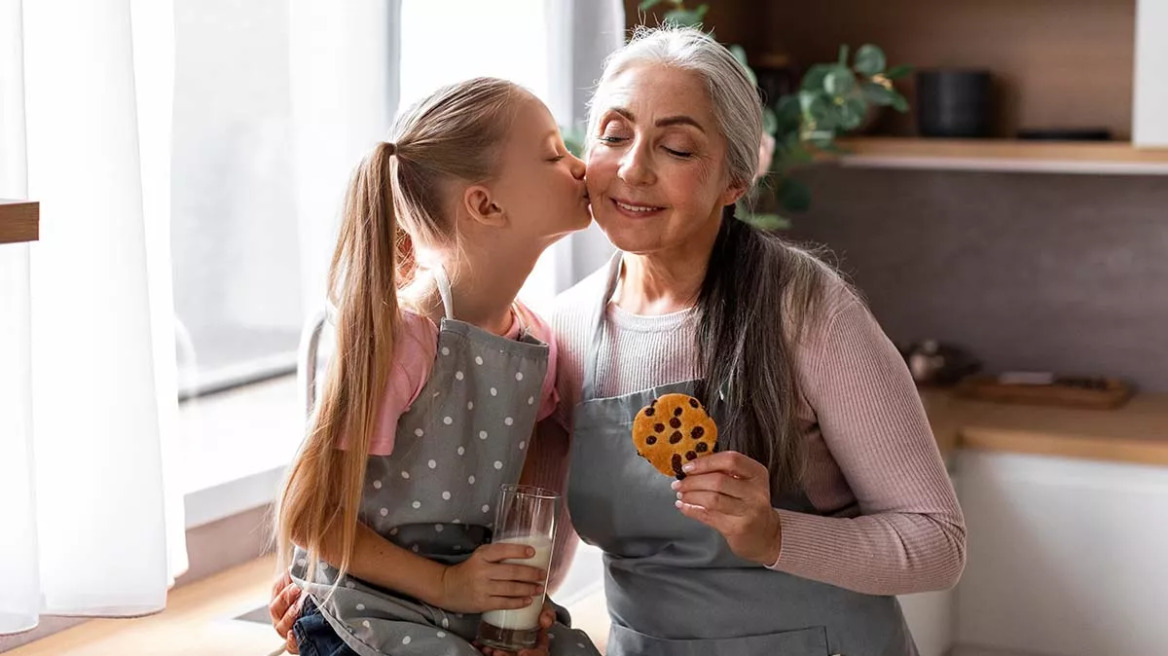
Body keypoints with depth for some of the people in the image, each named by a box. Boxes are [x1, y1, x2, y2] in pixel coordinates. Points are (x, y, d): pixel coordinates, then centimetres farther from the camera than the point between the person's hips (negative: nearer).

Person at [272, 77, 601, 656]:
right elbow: (309, 516, -15)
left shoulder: (536, 343, 1)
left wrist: (528, 603, -2)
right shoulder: (401, 339, -20)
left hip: (485, 602, 6)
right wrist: (444, 585, -16)